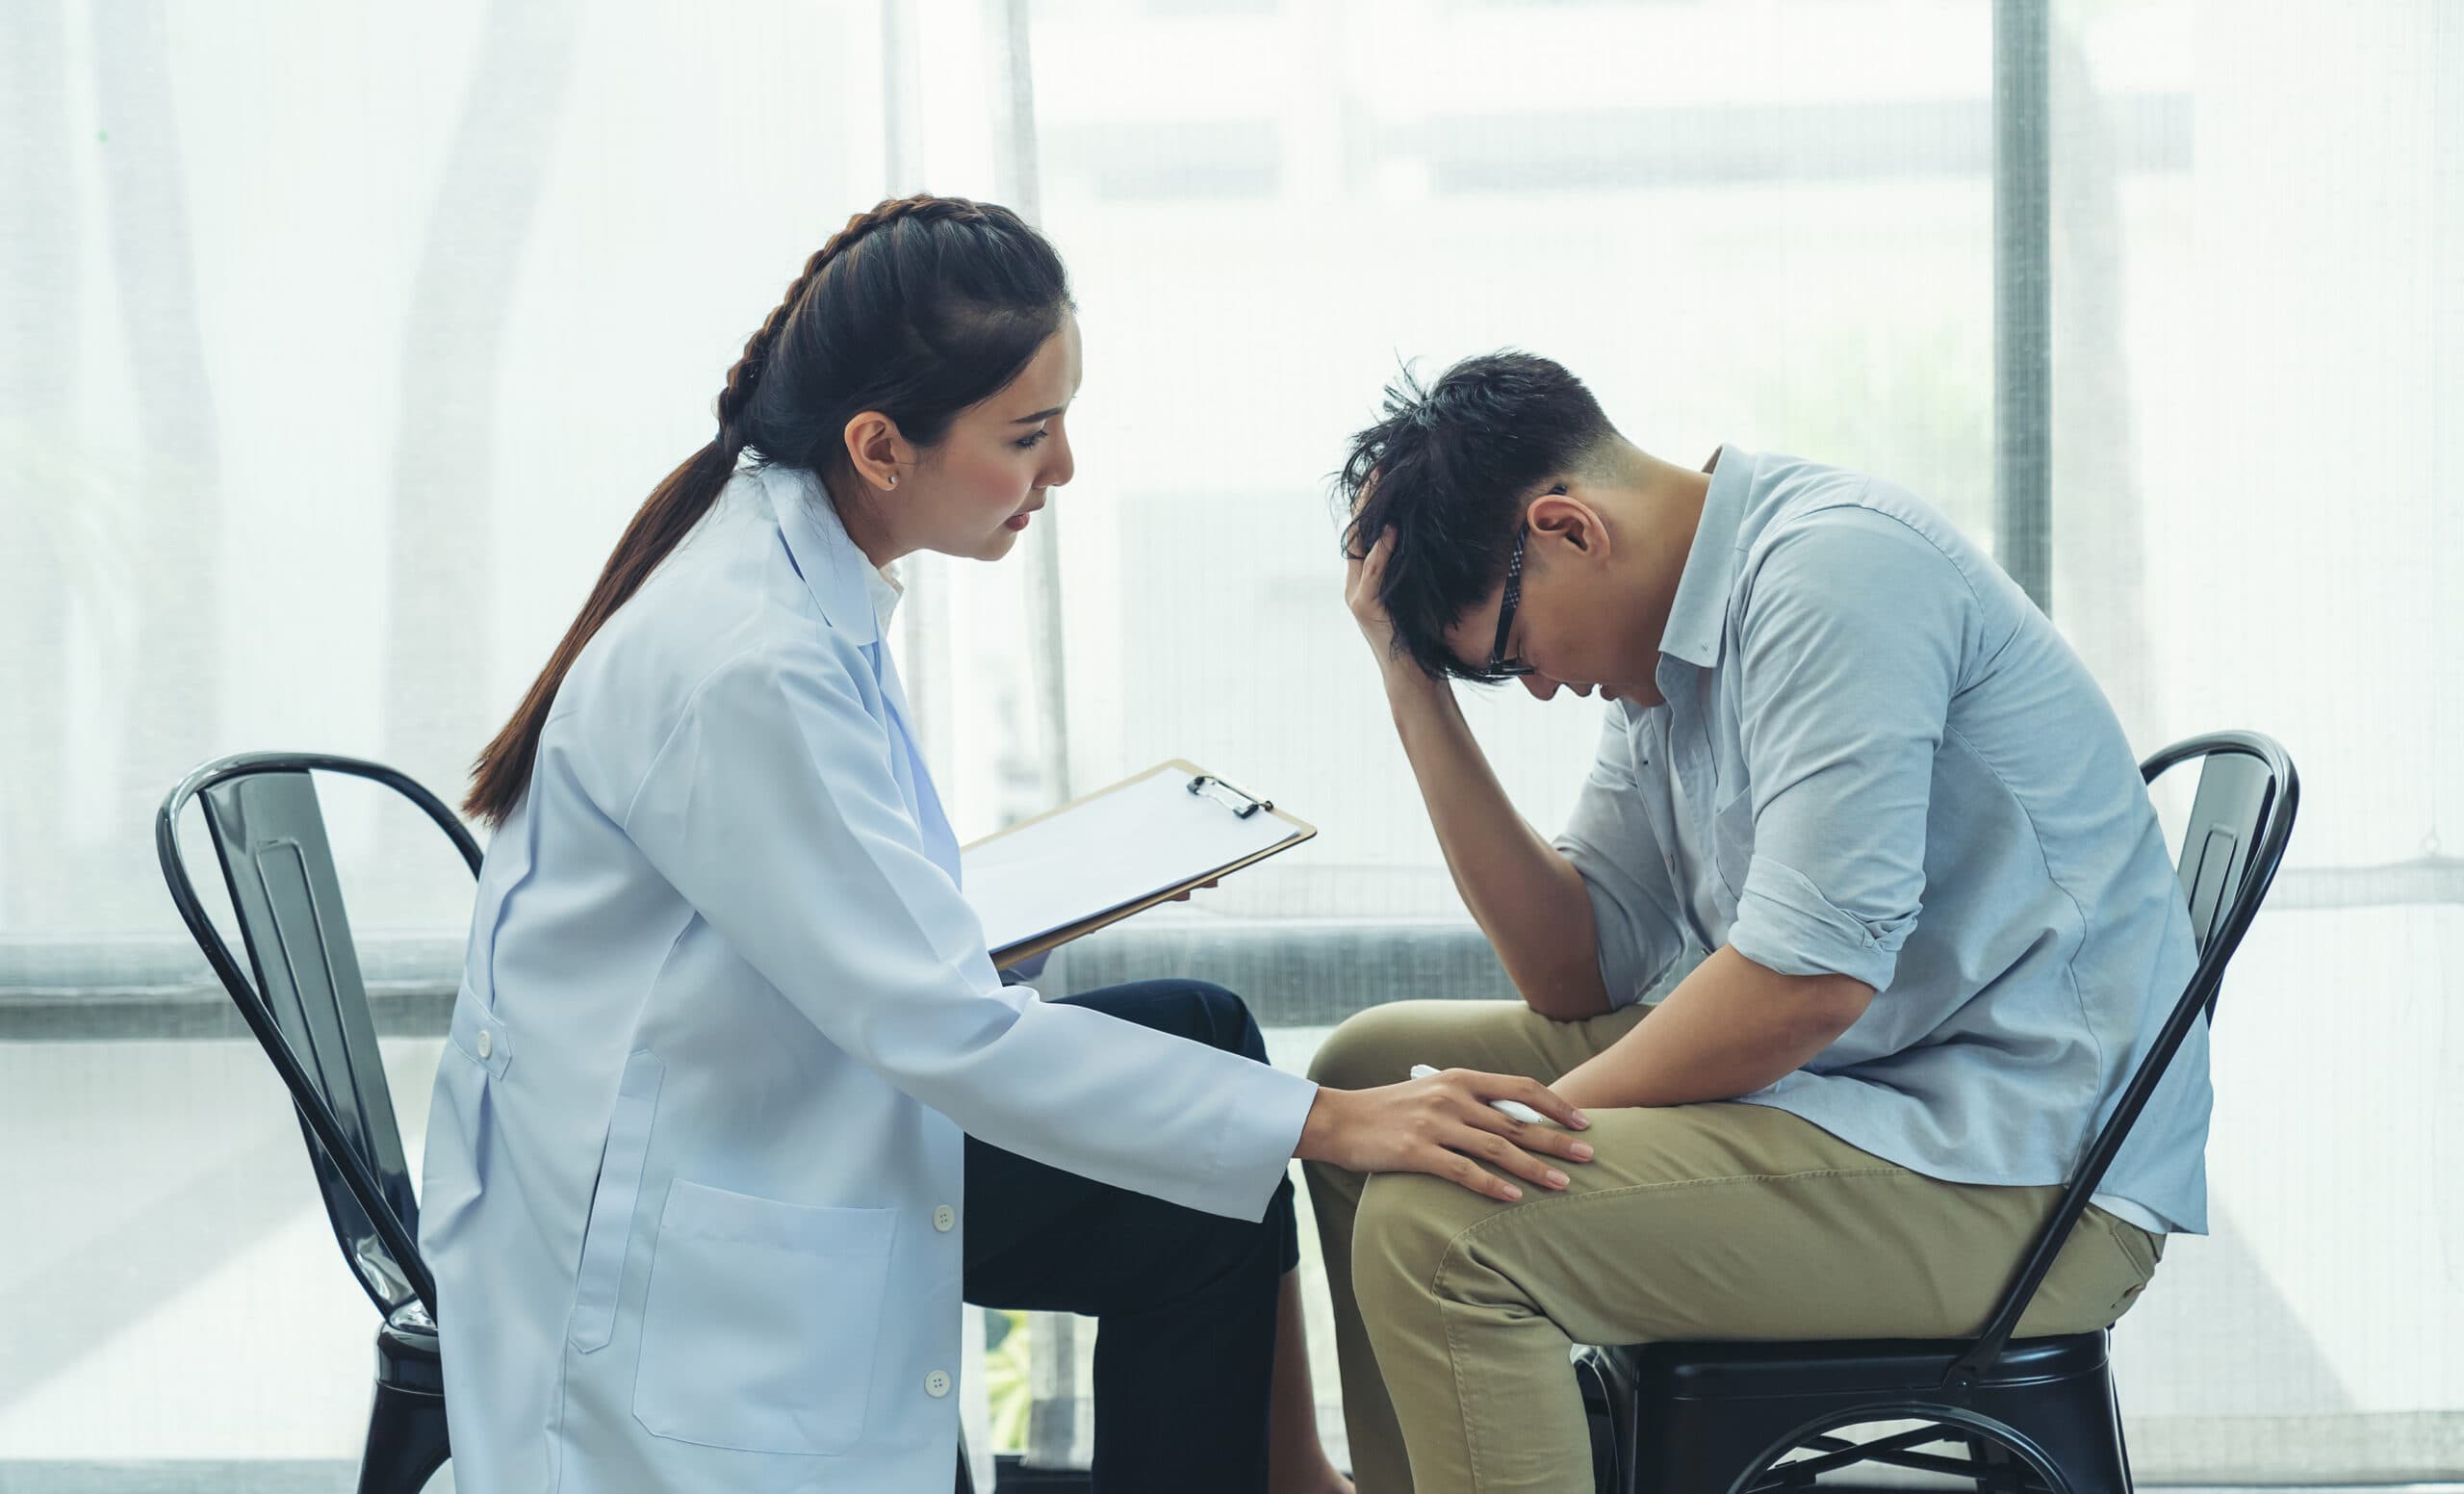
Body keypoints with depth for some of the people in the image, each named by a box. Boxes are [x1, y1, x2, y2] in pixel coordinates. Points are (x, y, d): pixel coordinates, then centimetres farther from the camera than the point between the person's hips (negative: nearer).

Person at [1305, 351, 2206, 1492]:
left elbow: (1811, 975, -24)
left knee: (1435, 1223, -24)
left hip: (2019, 1171, -10)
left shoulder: (1832, 565, -17)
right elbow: (1580, 978, 8)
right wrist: (1416, 685, 4)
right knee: (1369, 1069, 16)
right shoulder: (1663, 646, 12)